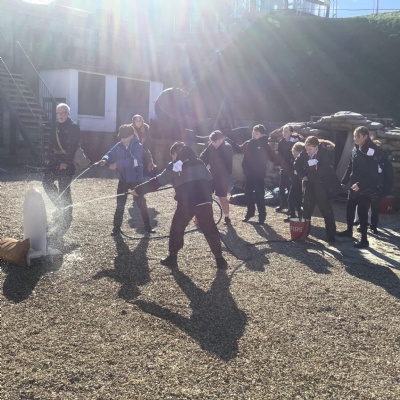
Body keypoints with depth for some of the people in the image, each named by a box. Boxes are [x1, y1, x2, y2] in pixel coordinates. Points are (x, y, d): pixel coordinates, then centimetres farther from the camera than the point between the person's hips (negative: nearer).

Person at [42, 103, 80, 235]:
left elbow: (73, 147, -17)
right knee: (46, 182, 12)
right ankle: (60, 207, 25)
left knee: (64, 190, -4)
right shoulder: (57, 126, 13)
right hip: (55, 160, 8)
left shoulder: (74, 127, -10)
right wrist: (49, 158, 10)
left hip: (66, 163, -8)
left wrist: (66, 162, -23)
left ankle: (66, 219, 6)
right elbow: (52, 142, 18)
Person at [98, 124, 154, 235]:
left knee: (141, 203, 6)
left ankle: (147, 226, 21)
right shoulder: (119, 146, 1)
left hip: (136, 179, -4)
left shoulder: (138, 146, -14)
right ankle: (117, 227, 17)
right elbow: (111, 154, -4)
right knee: (120, 204, 7)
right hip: (123, 179, 4)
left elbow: (132, 161, -26)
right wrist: (105, 160, -27)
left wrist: (117, 164, -31)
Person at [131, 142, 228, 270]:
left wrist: (139, 190, 12)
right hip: (204, 201, 3)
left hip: (186, 203, -3)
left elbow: (157, 182, 4)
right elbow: (210, 181, 15)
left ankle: (172, 257, 22)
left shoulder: (175, 166, 4)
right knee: (210, 230, 11)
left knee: (177, 229, 16)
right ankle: (220, 260, 10)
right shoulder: (199, 163, 17)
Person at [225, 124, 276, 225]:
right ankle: (250, 212, 33)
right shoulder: (248, 143, 5)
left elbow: (272, 158, -19)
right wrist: (229, 140, 19)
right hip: (248, 174, 6)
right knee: (248, 194, 14)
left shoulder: (264, 146, -10)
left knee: (259, 196, -2)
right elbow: (239, 148, 23)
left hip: (259, 175, -6)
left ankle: (262, 216, 11)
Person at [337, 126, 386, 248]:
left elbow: (373, 172, -19)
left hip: (366, 188, -7)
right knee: (349, 208, 16)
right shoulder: (355, 149, 7)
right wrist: (344, 181, 10)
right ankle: (349, 230, 37)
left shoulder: (374, 151, -15)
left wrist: (360, 184, -25)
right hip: (354, 186, 7)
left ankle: (364, 239, 4)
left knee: (362, 212, -5)